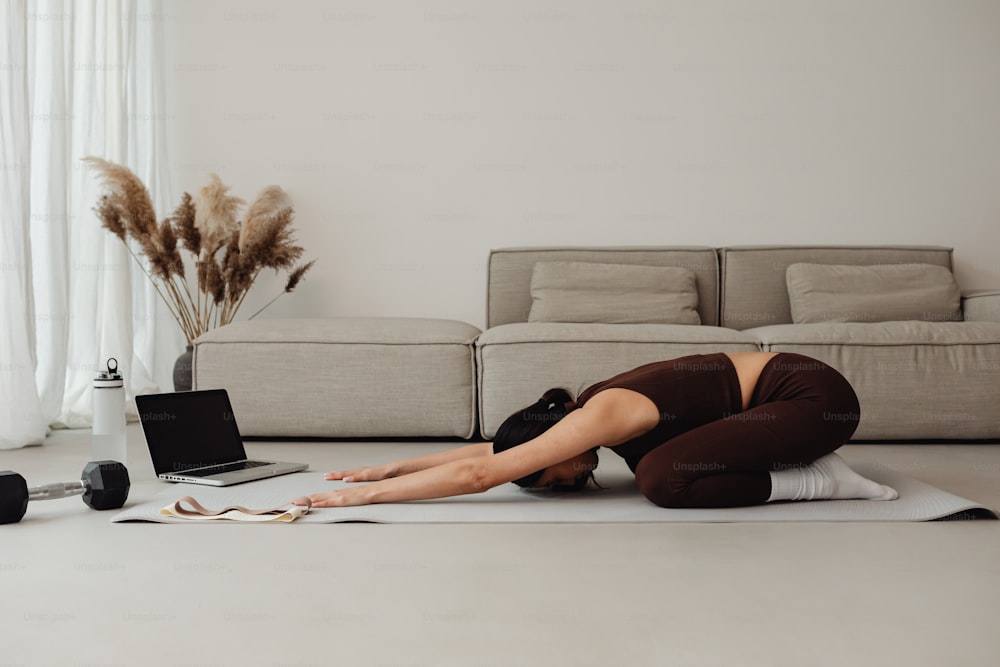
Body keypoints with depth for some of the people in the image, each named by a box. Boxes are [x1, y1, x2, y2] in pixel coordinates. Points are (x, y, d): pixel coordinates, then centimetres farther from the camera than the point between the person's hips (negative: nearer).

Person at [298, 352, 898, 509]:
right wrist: (390, 467, 14)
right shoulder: (592, 406, 4)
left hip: (815, 394, -9)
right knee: (652, 454, 13)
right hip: (782, 383, 9)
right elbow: (488, 447, 16)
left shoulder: (603, 416, -22)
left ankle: (816, 482, -8)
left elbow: (478, 472, -25)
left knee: (660, 478, -20)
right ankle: (799, 461, 12)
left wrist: (365, 495, -22)